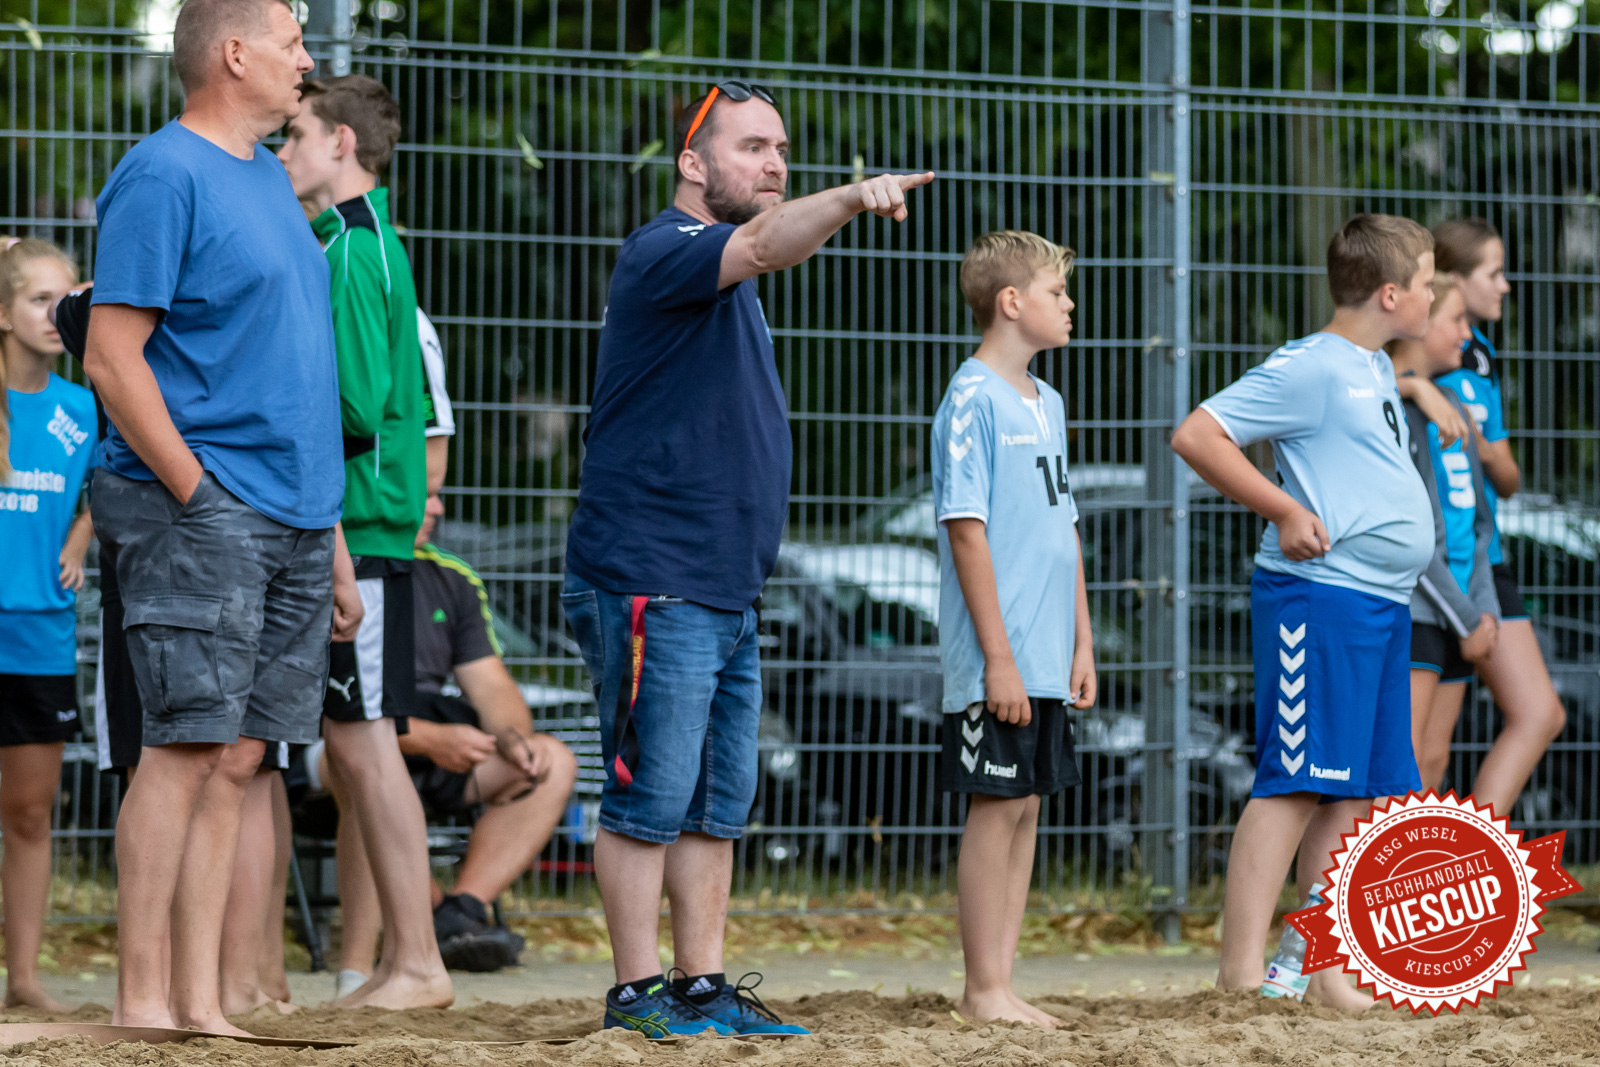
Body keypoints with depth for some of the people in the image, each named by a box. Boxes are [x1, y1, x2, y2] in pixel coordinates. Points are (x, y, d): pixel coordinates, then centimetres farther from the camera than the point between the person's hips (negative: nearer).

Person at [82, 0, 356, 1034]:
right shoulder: (162, 175, -9)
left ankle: (203, 1003, 6)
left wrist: (331, 532, 20)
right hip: (203, 512, -8)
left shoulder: (271, 179, 18)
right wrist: (197, 498, -17)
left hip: (292, 518, 8)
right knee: (189, 744, -11)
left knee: (238, 758, 5)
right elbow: (112, 357, -14)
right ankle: (143, 1003, -8)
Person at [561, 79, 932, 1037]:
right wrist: (849, 200, -46)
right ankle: (640, 991, -1)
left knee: (717, 808, 10)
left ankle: (705, 987, 13)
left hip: (730, 596, 10)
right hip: (652, 589, -10)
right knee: (652, 801, -6)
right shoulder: (663, 252, -11)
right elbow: (765, 244, -31)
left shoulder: (726, 281, 21)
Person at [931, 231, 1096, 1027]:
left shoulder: (1046, 404, 15)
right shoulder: (973, 399, -11)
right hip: (998, 662, -8)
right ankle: (984, 992, 1)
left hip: (1046, 661, 8)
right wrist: (998, 656, -18)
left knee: (1026, 807, 9)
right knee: (998, 805, -5)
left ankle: (999, 984, 13)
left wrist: (1082, 643, 16)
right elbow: (966, 530, -15)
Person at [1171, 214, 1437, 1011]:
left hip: (1383, 603, 9)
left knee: (1357, 792, 9)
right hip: (1318, 596, -9)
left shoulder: (1377, 368, 18)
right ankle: (1242, 968, -13)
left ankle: (1329, 970, 13)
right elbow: (1196, 436, -15)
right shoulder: (1309, 367, -10)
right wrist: (1286, 511, -16)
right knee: (1294, 782, -11)